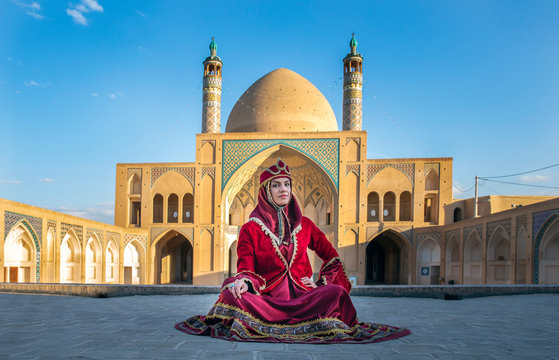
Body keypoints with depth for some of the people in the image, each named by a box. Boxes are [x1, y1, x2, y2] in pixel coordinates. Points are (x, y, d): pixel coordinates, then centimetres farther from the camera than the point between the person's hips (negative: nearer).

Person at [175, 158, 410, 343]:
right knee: (232, 294, -33)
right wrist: (243, 281, -25)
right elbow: (246, 267, -1)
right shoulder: (250, 229, 8)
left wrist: (323, 283, 3)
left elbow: (331, 257, 20)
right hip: (267, 297, -1)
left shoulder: (304, 225, 15)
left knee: (336, 291, -30)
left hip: (301, 295, 2)